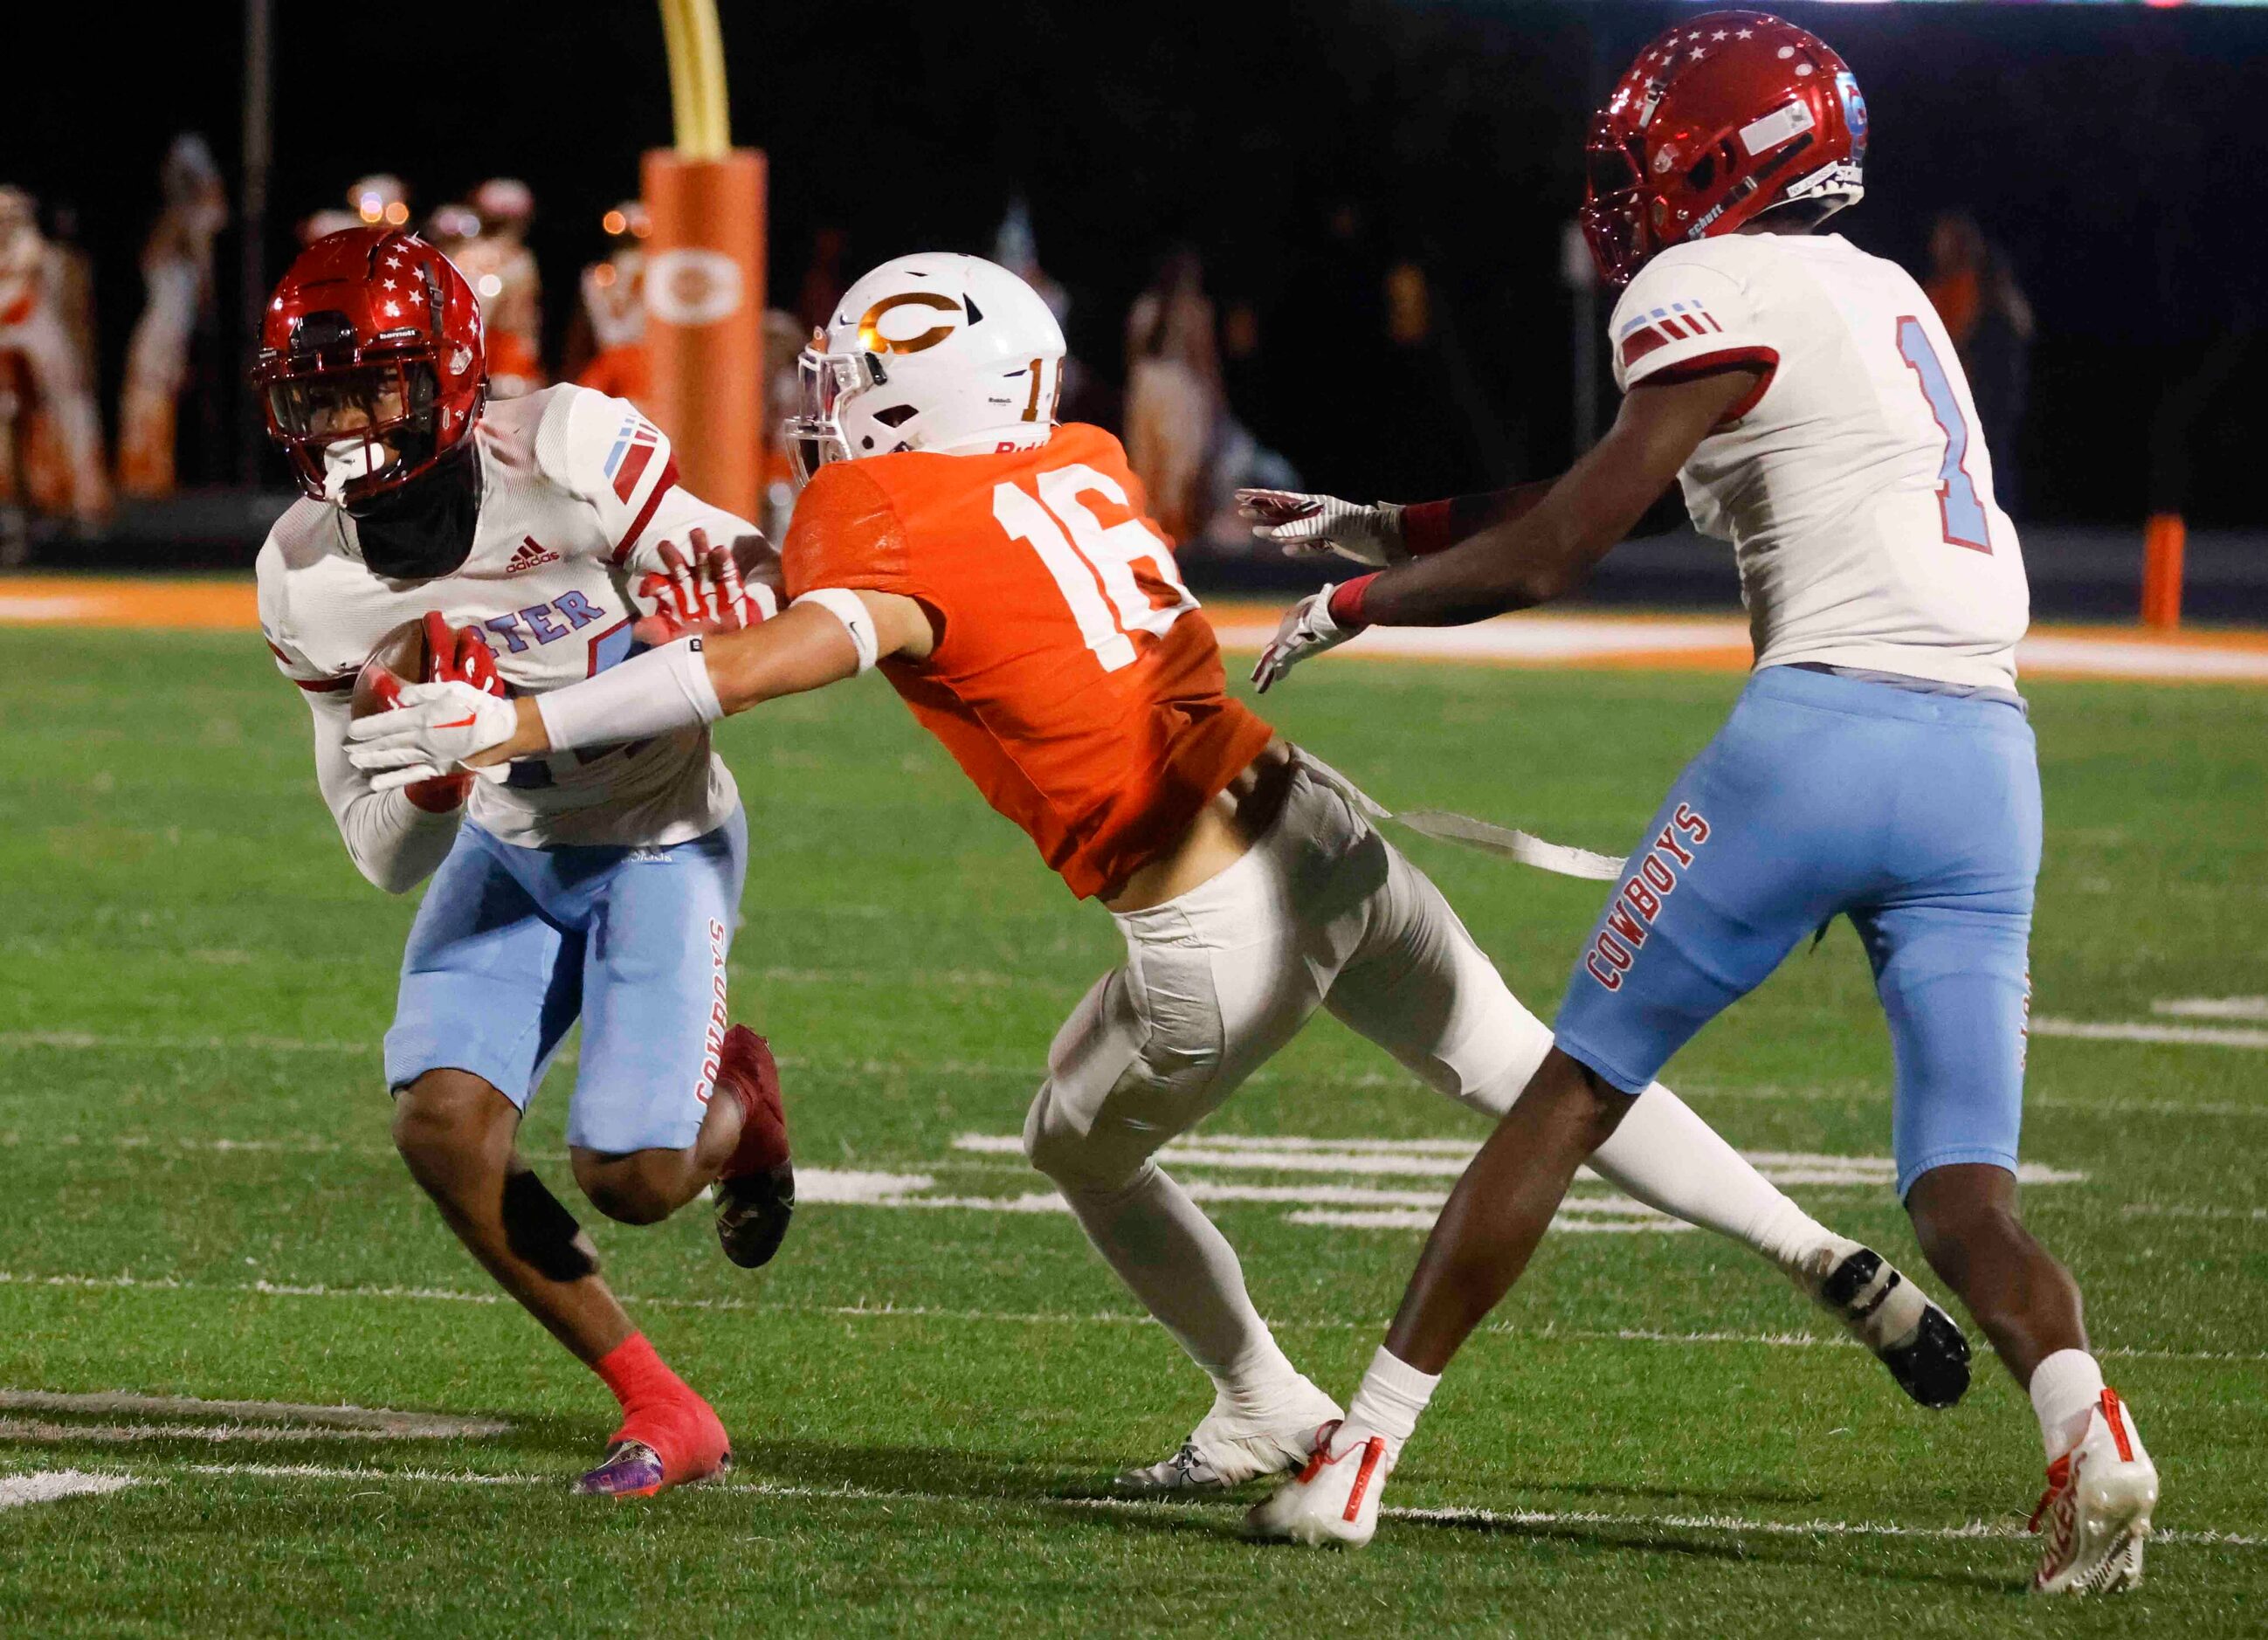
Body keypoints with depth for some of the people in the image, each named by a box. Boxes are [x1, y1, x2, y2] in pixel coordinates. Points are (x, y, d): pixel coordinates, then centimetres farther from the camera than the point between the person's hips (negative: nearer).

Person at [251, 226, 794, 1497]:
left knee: (630, 1177, -16)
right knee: (443, 1128, -17)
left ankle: (733, 1100, 24)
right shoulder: (310, 581, -13)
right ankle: (662, 1414, 0)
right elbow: (390, 858, -9)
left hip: (661, 835, -4)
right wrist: (432, 759, -32)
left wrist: (719, 618, -38)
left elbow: (758, 579, -13)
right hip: (507, 849, 4)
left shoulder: (570, 455, -26)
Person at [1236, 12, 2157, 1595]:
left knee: (1575, 1092, 6)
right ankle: (2085, 1419, -26)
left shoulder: (1724, 297, -1)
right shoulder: (1885, 297, 25)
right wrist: (1402, 527, 36)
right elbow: (1622, 494, 32)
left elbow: (1562, 549, -2)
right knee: (1965, 1188, 3)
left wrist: (1361, 602, 13)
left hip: (1822, 731, -7)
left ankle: (1364, 1449, 10)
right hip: (1988, 764, 7)